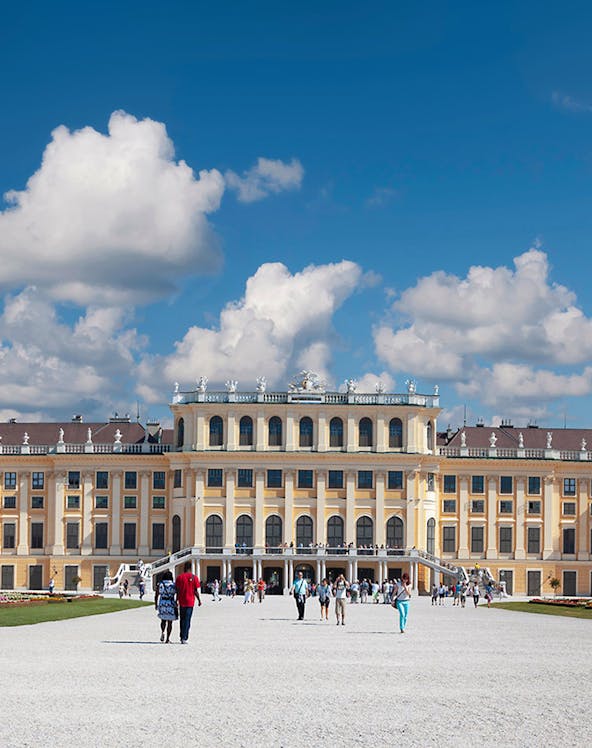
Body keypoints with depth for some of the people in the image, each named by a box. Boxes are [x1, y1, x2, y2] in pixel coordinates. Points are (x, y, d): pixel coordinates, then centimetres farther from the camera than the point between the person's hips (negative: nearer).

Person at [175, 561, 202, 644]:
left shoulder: (179, 577, -1)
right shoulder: (194, 577, -4)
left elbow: (177, 591, -2)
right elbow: (196, 591, -4)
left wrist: (176, 600, 6)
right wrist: (199, 600, 6)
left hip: (182, 602, 1)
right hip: (190, 601, -1)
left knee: (182, 619, 15)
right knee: (187, 620, -1)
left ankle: (182, 637, 19)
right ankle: (184, 638, -8)